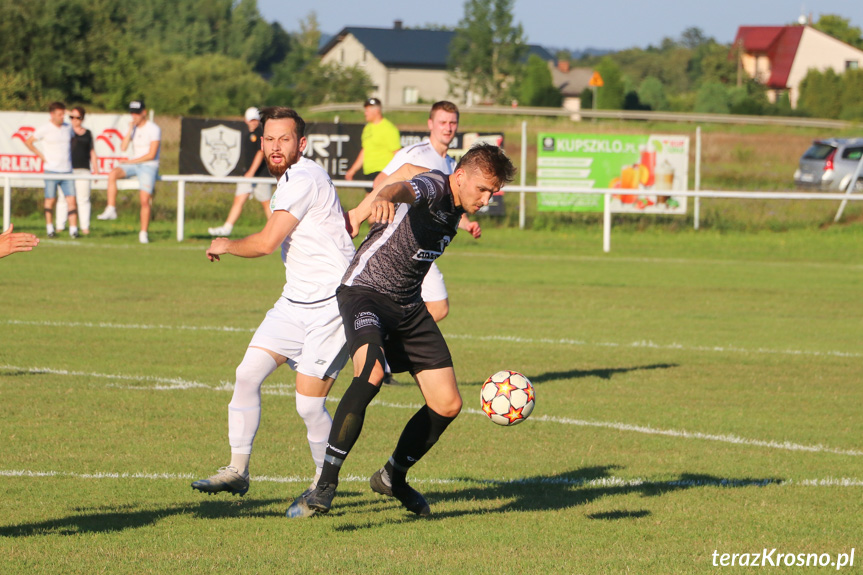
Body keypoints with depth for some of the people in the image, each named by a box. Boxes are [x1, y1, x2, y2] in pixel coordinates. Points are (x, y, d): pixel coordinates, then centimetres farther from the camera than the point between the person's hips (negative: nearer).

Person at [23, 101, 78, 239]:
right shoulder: (45, 129, -4)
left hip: (67, 170, 4)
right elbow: (28, 142, 0)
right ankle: (49, 228, 11)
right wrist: (42, 156, -4)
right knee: (50, 200, 1)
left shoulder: (68, 128, 11)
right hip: (51, 170, -4)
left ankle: (73, 229, -7)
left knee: (71, 200, -6)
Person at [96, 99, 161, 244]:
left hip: (148, 167, -5)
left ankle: (143, 233, -4)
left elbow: (151, 155, -13)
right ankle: (111, 209, -23)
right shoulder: (133, 128, 11)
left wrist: (131, 162, -10)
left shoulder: (154, 129, -8)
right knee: (113, 174, -23)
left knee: (145, 200, -13)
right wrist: (130, 131, -10)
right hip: (132, 165, 5)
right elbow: (123, 148, 0)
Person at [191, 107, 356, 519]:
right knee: (247, 374, -3)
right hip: (295, 300, 9)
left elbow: (265, 243, -20)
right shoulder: (288, 180, 13)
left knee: (308, 404, -8)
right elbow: (346, 220, 27)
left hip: (331, 305, -9)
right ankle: (238, 469, 5)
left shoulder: (304, 180, -19)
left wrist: (224, 246, -2)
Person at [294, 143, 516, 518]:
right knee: (371, 373, -35)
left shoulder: (456, 208, 7)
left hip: (409, 305, 8)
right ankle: (326, 483, -29)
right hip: (365, 292, -8)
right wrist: (382, 199, -69)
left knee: (448, 405, 3)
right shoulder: (434, 187, -18)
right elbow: (404, 188, -44)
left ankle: (393, 477, 26)